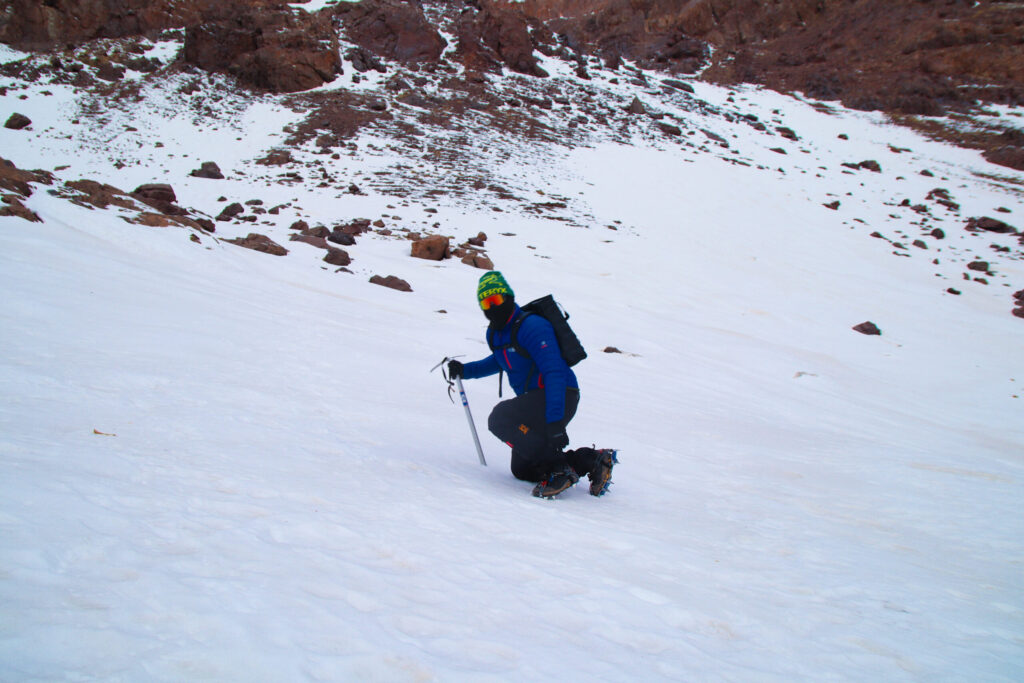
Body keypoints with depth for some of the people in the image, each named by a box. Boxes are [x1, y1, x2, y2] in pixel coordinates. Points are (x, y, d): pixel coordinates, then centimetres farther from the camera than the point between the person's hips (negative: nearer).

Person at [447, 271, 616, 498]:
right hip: (533, 399, 10)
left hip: (560, 397, -10)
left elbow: (554, 373, -26)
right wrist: (465, 370, 17)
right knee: (522, 470, 10)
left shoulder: (532, 327, -19)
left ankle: (559, 469, -21)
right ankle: (590, 460, 12)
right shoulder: (495, 333, 8)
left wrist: (555, 421, -34)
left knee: (501, 418, -28)